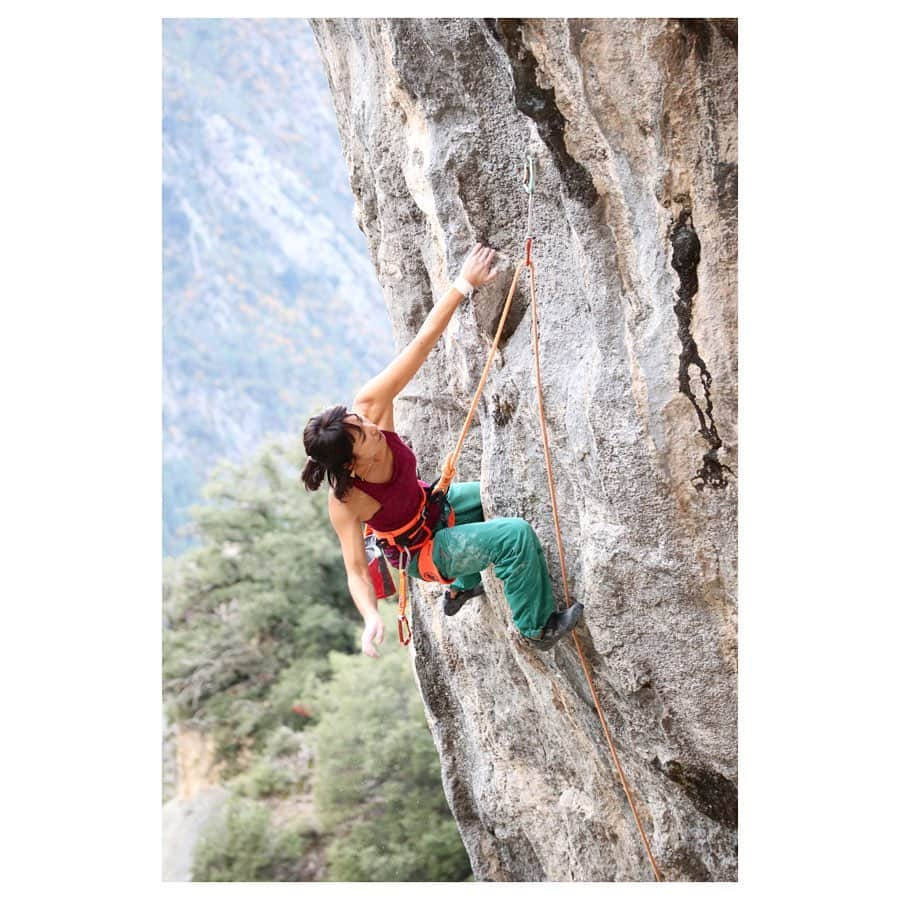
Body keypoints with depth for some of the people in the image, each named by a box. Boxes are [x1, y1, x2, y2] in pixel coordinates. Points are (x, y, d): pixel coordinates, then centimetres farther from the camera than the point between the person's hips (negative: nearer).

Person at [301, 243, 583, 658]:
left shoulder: (371, 405, -30)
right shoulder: (345, 503, -39)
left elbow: (422, 342, -31)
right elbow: (356, 571, -30)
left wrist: (463, 283, -35)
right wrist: (371, 618, -49)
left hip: (431, 504, 7)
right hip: (423, 551, -7)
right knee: (516, 535, -23)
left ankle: (460, 589, 47)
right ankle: (537, 627, -1)